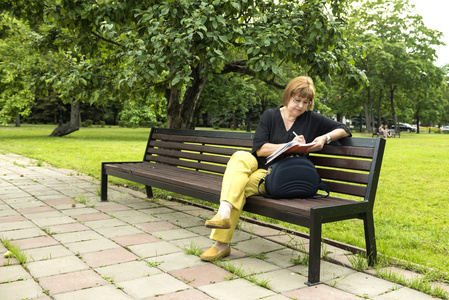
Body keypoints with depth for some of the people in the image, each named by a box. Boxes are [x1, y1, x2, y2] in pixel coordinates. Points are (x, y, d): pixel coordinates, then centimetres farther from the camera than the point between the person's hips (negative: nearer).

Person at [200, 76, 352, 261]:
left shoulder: (311, 119, 9)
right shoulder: (270, 115, 8)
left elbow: (344, 130, 12)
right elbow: (260, 149, -4)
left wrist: (325, 137, -8)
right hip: (257, 164, 2)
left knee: (241, 186, -30)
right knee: (240, 157, -34)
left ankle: (222, 244, -32)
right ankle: (224, 213, -49)